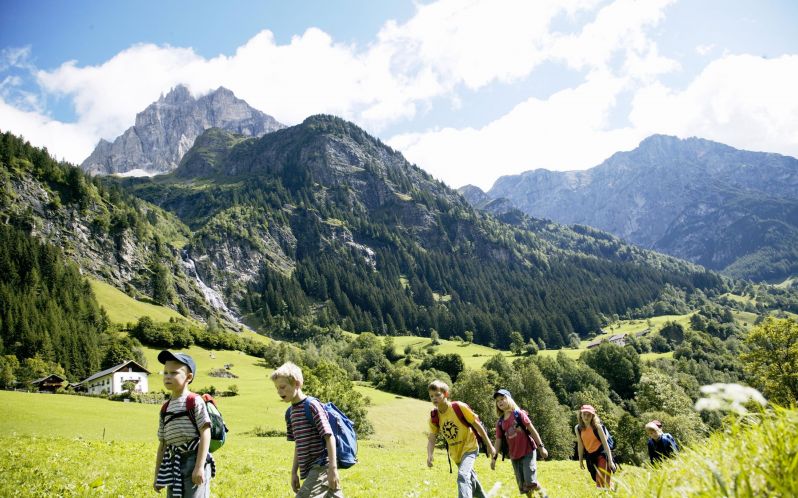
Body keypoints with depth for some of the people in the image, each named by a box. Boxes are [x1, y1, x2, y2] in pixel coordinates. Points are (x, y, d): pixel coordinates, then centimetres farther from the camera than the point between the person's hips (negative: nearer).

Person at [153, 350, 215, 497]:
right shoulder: (165, 408, 13)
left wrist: (200, 467, -18)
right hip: (173, 465, 7)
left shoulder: (195, 402, -7)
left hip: (193, 462, -7)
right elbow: (162, 443, 18)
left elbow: (205, 433, -12)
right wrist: (157, 475, 17)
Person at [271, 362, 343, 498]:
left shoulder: (312, 405, -13)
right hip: (310, 469, 8)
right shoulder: (290, 412, 12)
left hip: (321, 467, -8)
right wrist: (294, 472, 18)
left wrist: (333, 468, -19)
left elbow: (329, 437, -15)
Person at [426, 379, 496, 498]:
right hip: (456, 453, 6)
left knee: (463, 476, -29)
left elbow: (477, 424, -13)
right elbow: (431, 438, -7)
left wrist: (489, 445, -6)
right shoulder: (434, 417, -10)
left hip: (469, 448, -6)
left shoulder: (459, 407, -22)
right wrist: (429, 455, -26)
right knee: (470, 479, 23)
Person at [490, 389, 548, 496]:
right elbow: (498, 440, 10)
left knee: (531, 481, -13)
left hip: (528, 452, -5)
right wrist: (494, 457, 4)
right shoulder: (500, 422, 7)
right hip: (514, 456, 5)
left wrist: (541, 446, -8)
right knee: (522, 486, 7)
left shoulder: (518, 414, -5)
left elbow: (532, 429, -5)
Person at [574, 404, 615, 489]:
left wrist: (610, 460, -16)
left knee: (601, 480, -15)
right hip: (590, 456, 5)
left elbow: (605, 443, -13)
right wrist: (581, 460, 10)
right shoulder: (578, 428, -3)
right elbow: (580, 445, 7)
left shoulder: (597, 426, -14)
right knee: (597, 480, 12)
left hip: (601, 453, -5)